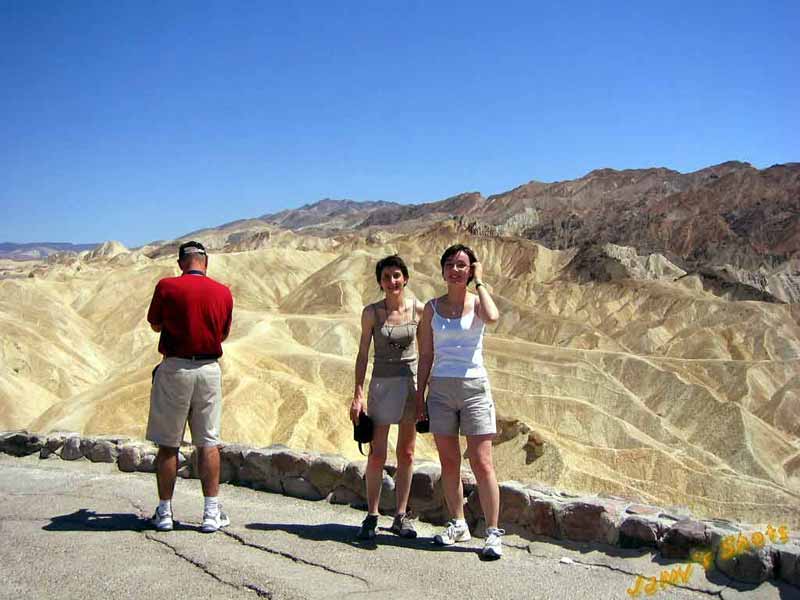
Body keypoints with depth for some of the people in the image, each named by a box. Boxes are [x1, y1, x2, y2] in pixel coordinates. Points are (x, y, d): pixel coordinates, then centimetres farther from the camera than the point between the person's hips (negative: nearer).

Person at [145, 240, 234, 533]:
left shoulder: (167, 287, -6)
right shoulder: (223, 293, 1)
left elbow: (155, 325, 8)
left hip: (174, 369, -1)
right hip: (209, 369, 2)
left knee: (168, 444, 8)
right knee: (208, 443, 7)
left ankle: (164, 512, 15)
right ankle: (212, 513, 8)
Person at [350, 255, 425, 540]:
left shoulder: (418, 308, -1)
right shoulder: (371, 312, -4)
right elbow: (362, 354, 0)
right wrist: (358, 394, -5)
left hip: (412, 382, 2)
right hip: (382, 384, -1)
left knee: (406, 453, 8)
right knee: (377, 454, -1)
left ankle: (401, 517, 19)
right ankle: (371, 517, 12)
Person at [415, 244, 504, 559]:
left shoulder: (477, 302, 1)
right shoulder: (432, 307, 9)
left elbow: (492, 317, -24)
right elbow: (426, 355, 11)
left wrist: (479, 282, -11)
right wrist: (420, 394, 8)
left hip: (474, 386, -3)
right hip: (440, 388, 3)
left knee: (482, 463, -5)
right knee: (448, 462, 9)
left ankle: (493, 532, 3)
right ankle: (457, 524, 23)